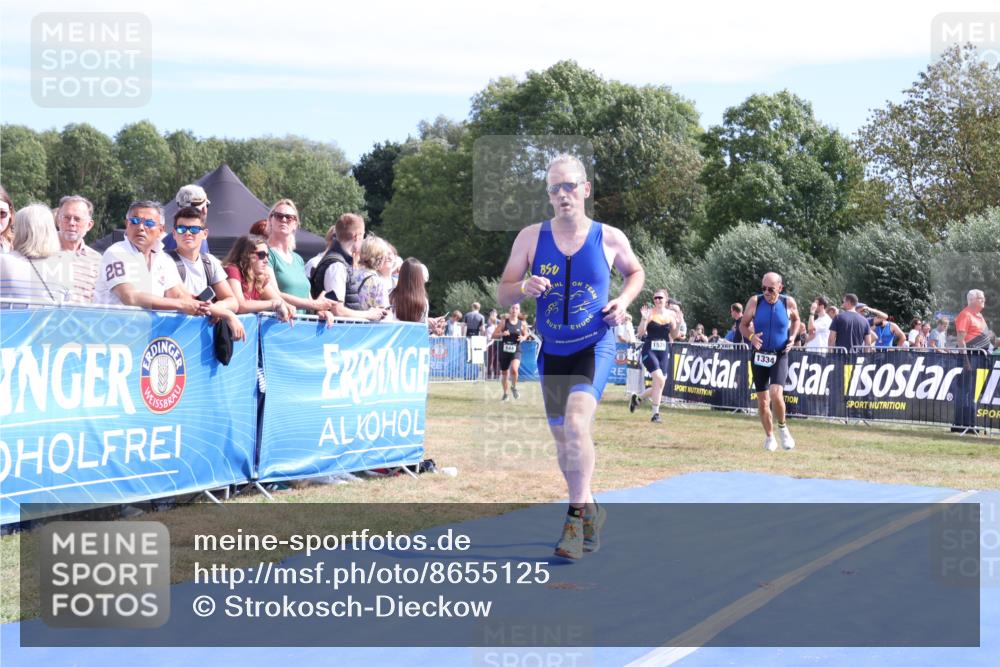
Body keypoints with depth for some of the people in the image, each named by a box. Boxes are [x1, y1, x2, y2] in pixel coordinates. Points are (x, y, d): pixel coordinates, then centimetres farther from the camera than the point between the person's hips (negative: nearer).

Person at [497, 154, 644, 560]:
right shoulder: (531, 237, -2)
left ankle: (577, 514, -13)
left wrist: (623, 301, -5)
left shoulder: (610, 239, -5)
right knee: (561, 437, 13)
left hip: (595, 346, -4)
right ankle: (589, 510, 33)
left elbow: (636, 273, 15)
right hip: (551, 350, 4)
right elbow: (502, 295, 1)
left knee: (576, 423, -25)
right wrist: (524, 288, -21)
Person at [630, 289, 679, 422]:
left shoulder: (671, 314, 6)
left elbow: (674, 336, 11)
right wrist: (644, 319, -22)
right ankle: (655, 414, -12)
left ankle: (637, 397, 32)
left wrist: (677, 323, -7)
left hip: (664, 352, 5)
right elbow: (641, 333, -8)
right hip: (650, 350, -5)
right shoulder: (649, 312, -5)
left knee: (658, 385, 5)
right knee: (660, 380, -21)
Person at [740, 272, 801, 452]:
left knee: (776, 394, -21)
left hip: (780, 356, -2)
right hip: (759, 355, 2)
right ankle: (769, 436, 25)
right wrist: (751, 336, -18)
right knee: (762, 400, 6)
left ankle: (782, 427, 5)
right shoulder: (755, 301, -8)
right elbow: (743, 325, 2)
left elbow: (795, 320, 14)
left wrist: (792, 337, -3)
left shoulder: (788, 302, -7)